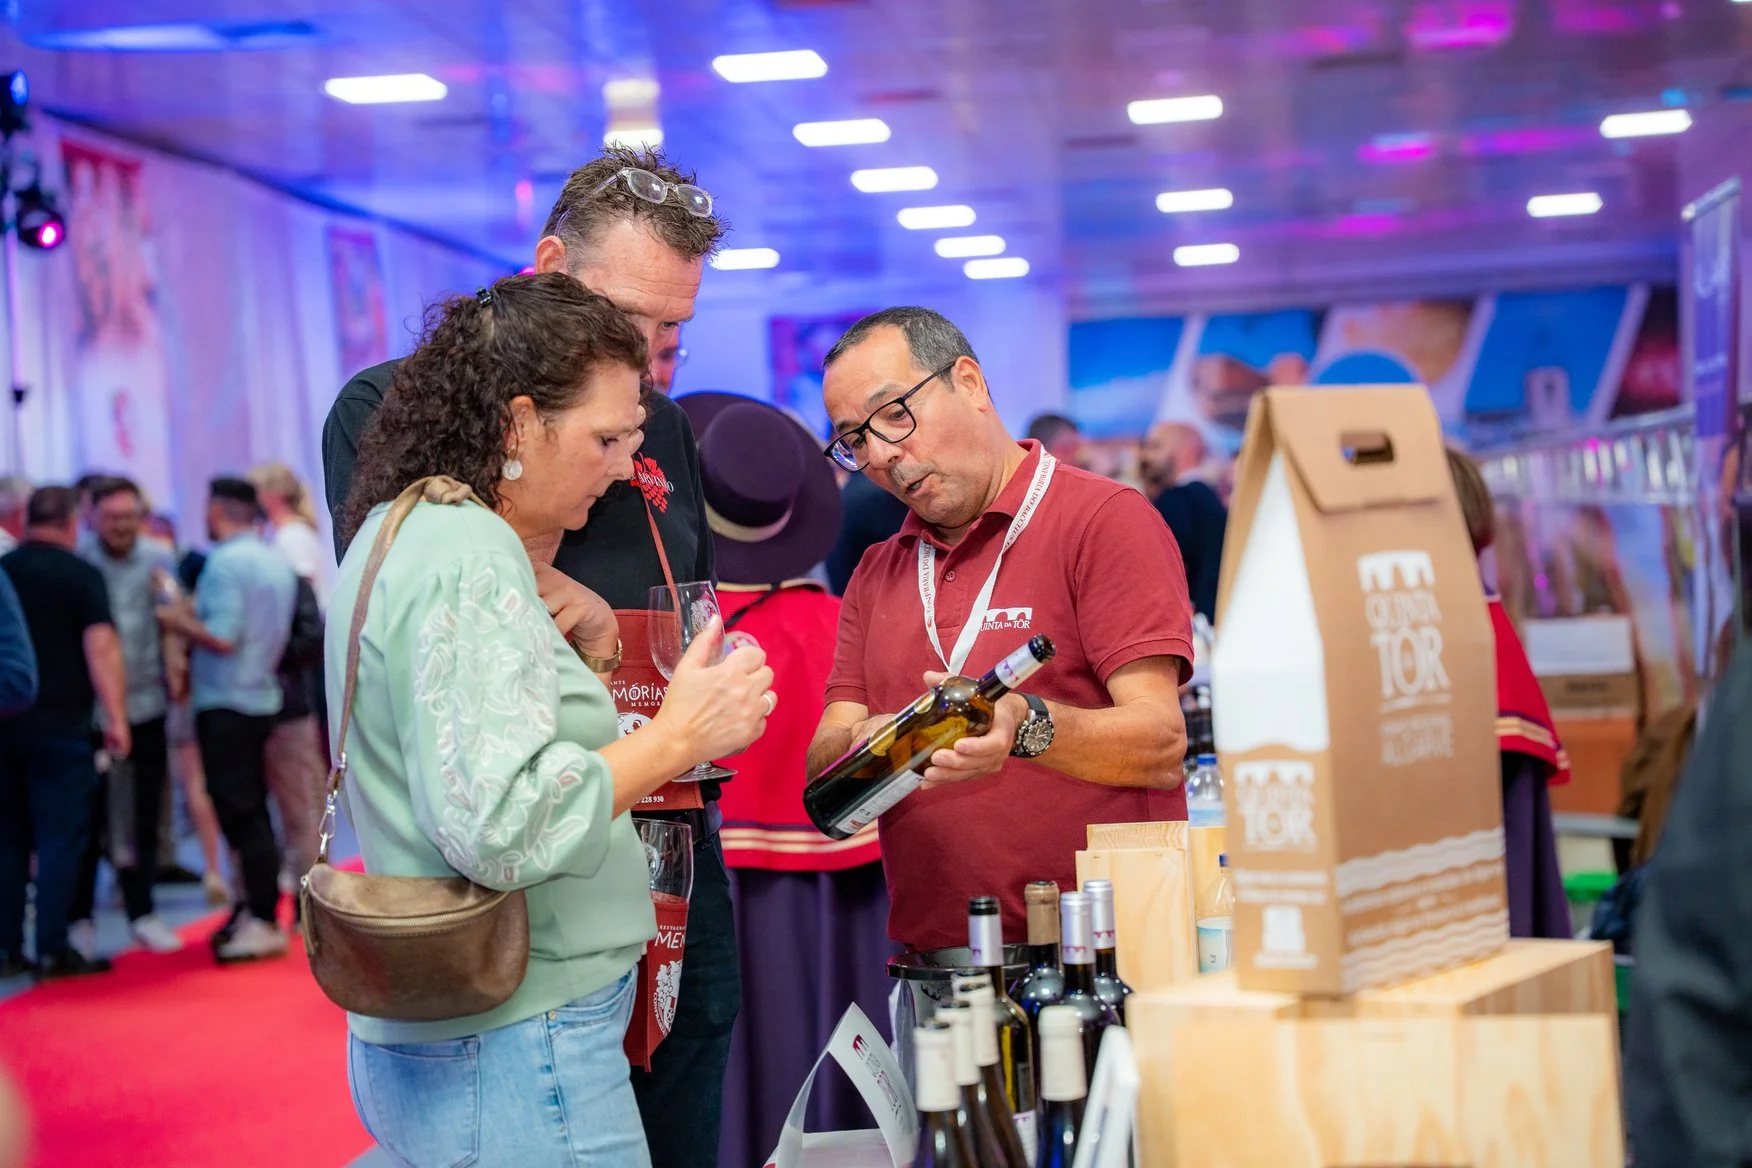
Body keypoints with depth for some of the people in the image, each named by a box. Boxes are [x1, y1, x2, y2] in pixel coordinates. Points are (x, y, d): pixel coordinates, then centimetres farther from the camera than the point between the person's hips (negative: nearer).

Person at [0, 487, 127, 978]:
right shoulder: (80, 574, -7)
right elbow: (101, 648, -15)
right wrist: (116, 718, -13)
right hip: (60, 726, -5)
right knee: (60, 836, -1)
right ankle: (52, 950, -3)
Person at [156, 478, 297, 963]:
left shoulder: (225, 563, -17)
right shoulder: (276, 561, 10)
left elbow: (222, 638, -23)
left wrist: (179, 621, -7)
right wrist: (199, 612, 18)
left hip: (225, 703, -9)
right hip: (262, 698, 9)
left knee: (239, 813, -6)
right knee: (252, 810, 15)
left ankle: (265, 924, -5)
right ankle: (257, 911, 21)